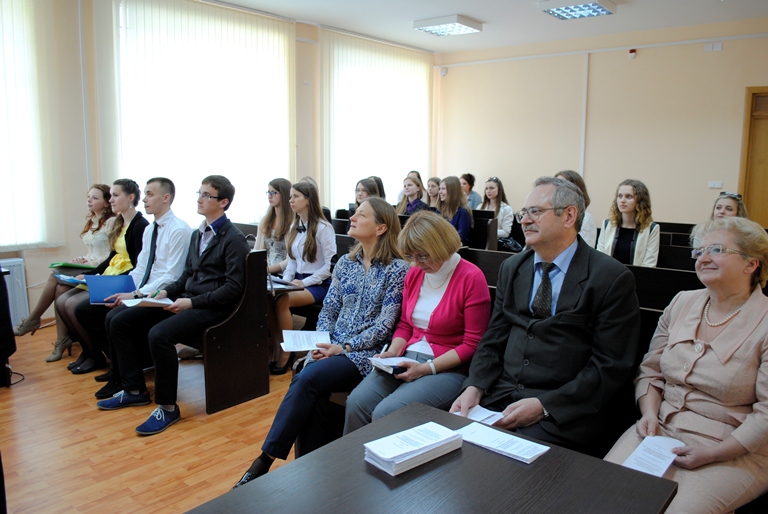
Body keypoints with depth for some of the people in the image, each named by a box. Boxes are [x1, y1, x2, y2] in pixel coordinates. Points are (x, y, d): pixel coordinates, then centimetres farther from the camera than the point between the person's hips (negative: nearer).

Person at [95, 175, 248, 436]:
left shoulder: (234, 239, -10)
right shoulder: (197, 234, 17)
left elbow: (234, 287, -17)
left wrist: (192, 302, -20)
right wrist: (167, 291, 3)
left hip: (210, 307, -9)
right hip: (187, 300, 9)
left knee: (159, 335, -32)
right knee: (118, 321, 3)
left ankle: (167, 407, -14)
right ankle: (135, 390, 14)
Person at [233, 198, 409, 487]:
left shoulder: (397, 269, -6)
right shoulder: (346, 263, 13)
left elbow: (385, 324, -10)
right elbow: (328, 310, 14)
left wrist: (344, 347, -15)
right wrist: (322, 343, -4)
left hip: (367, 353, -5)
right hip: (332, 349, 5)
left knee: (307, 379, -27)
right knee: (312, 391, -26)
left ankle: (265, 461, -17)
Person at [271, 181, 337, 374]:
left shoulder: (323, 228, -9)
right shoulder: (294, 227, 14)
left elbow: (330, 265, -13)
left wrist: (305, 282, -17)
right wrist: (285, 280, -1)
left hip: (319, 285, -6)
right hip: (298, 281, 6)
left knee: (282, 301, -30)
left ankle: (286, 353, -16)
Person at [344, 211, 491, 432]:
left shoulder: (472, 278, -10)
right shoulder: (414, 273, 9)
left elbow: (472, 344, -11)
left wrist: (427, 368, -16)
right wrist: (394, 351, -2)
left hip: (447, 368, -6)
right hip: (407, 360, 6)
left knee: (385, 413, -26)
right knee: (356, 402, -18)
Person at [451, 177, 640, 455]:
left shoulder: (612, 278, -6)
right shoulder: (511, 268, 12)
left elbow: (610, 366, -10)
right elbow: (493, 340, 13)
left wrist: (544, 406, -17)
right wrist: (474, 387, -6)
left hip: (561, 413, -4)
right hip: (499, 398, 5)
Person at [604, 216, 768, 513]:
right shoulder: (682, 303, 9)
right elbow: (650, 370, 13)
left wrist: (712, 454, -17)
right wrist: (649, 413, -4)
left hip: (733, 452, -3)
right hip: (661, 430, 4)